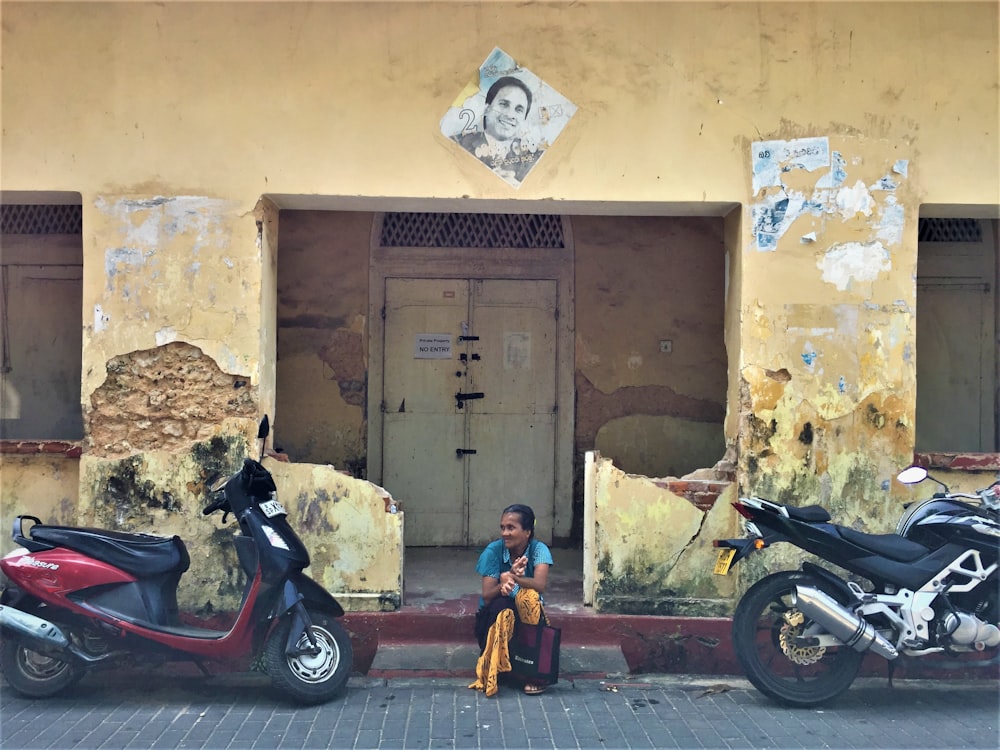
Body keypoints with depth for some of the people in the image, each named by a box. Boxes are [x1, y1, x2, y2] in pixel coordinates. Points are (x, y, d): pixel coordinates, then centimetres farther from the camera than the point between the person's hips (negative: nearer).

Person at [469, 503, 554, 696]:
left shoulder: (539, 549, -13)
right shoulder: (494, 550, -13)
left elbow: (540, 585, -31)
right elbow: (486, 597, -20)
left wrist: (514, 579, -48)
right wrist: (503, 585, -41)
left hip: (528, 615, 0)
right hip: (495, 616, 0)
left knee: (529, 598, -32)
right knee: (502, 606, -33)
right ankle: (491, 671, -20)